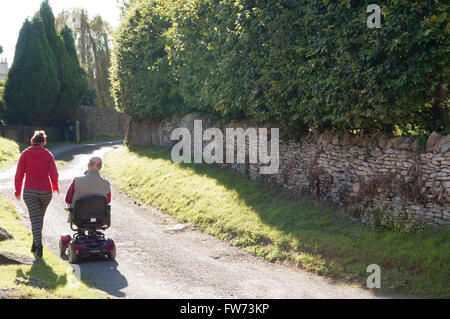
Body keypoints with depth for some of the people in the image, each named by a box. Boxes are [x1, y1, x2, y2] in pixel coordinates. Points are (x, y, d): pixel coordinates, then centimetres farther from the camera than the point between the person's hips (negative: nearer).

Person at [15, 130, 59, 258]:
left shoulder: (25, 154, 0)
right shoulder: (47, 154, 2)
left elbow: (19, 174, -1)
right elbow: (53, 173, -1)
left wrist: (17, 191, 11)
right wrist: (55, 186, 17)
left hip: (30, 191, -2)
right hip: (46, 191, 2)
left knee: (35, 219, -2)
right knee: (40, 217, 18)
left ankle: (38, 245, -17)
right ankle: (35, 244, 27)